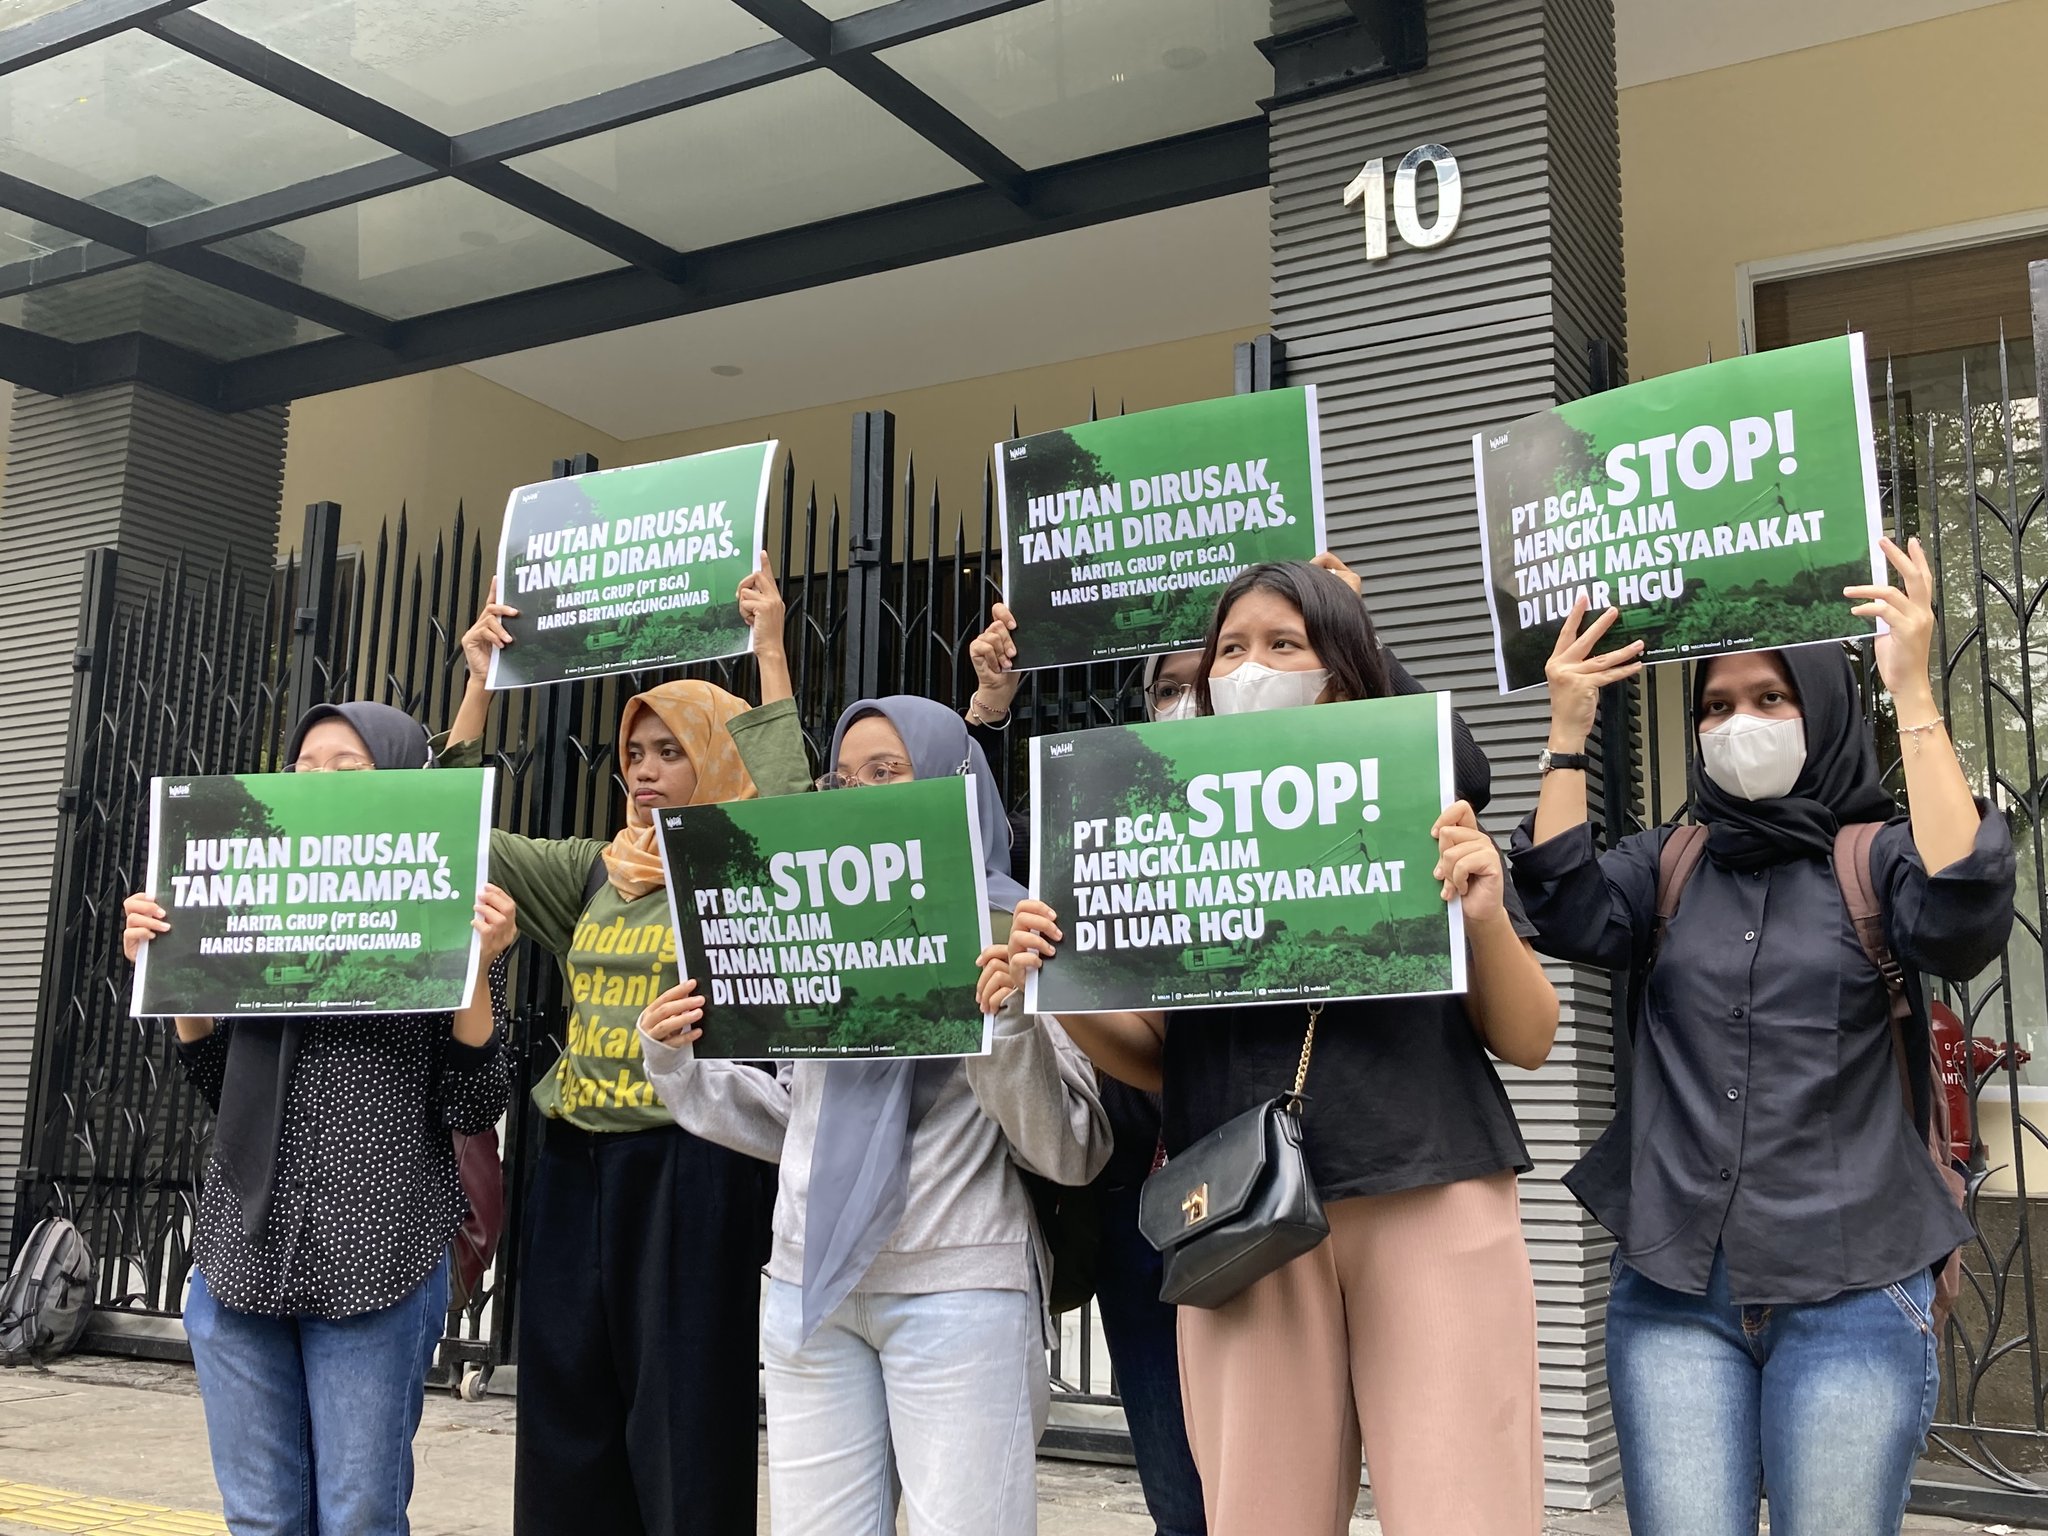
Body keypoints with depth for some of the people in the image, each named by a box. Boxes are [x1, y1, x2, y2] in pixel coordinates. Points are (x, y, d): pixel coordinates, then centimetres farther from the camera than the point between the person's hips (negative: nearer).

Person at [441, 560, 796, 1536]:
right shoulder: (596, 873, 13)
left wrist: (770, 651, -23)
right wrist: (480, 685, 11)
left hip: (689, 1171, -6)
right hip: (575, 1167, 6)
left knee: (683, 1434, 3)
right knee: (566, 1429, 13)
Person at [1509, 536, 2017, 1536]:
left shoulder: (1881, 855, 2)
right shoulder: (1668, 862, 10)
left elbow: (1964, 915, -19)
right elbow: (1570, 915, -8)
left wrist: (1914, 695, -22)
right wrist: (1568, 734, -14)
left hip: (1849, 1294, -2)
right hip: (1671, 1287, 2)